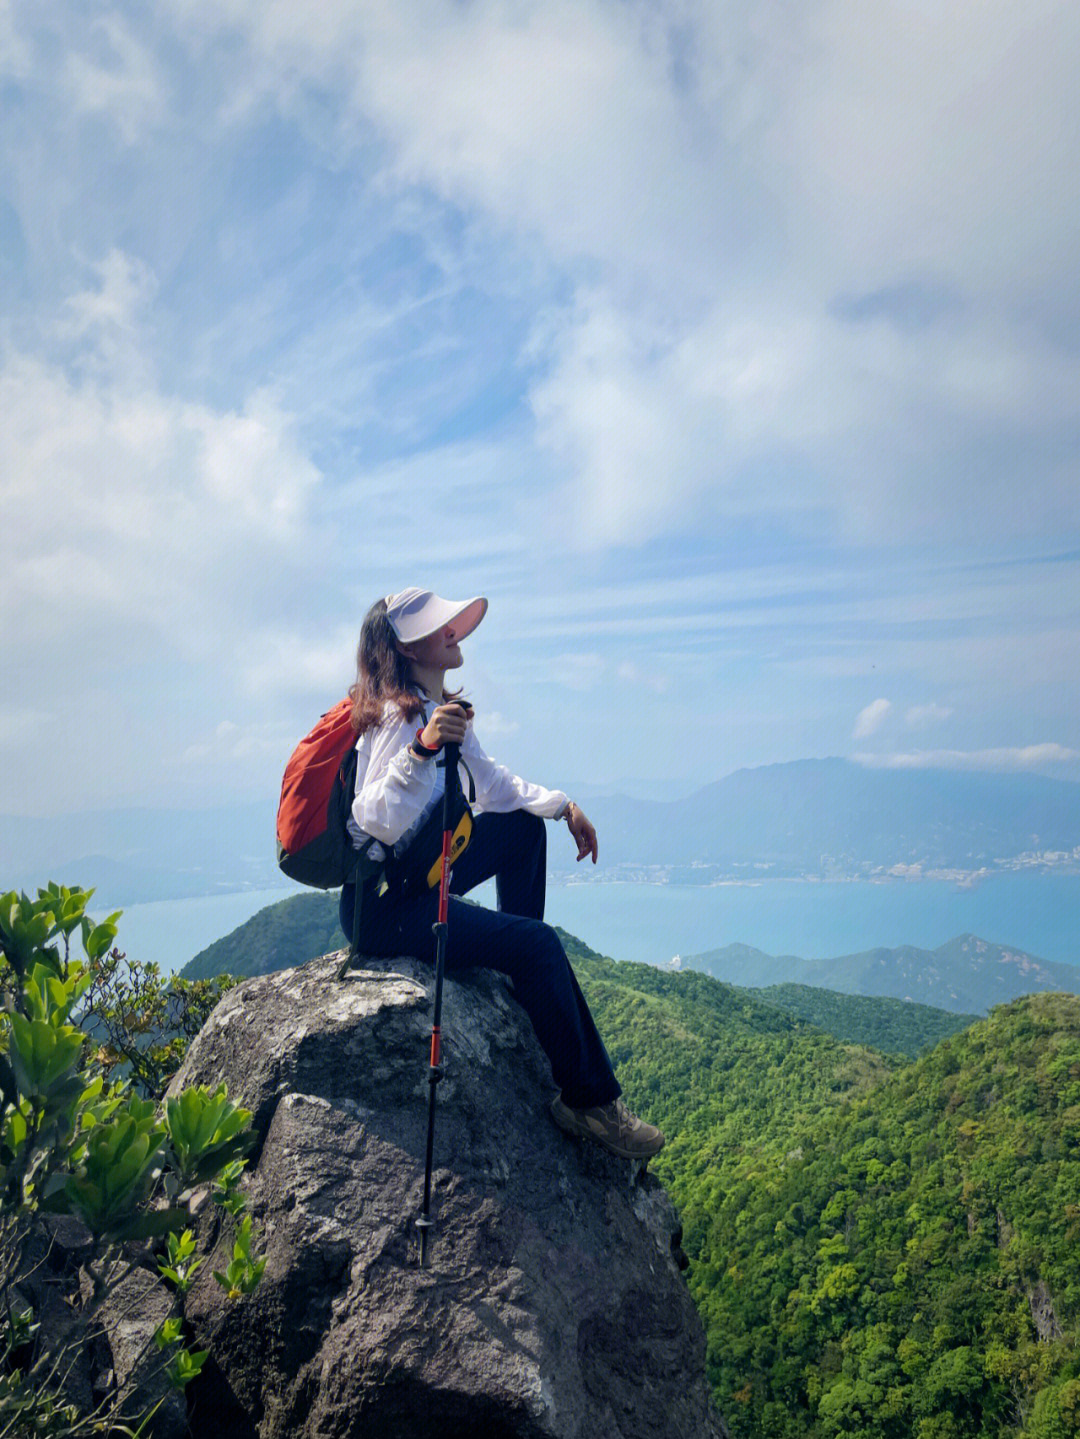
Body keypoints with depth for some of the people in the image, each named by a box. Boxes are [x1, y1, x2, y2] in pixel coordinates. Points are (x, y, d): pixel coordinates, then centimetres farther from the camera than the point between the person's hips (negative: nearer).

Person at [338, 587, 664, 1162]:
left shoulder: (441, 707, 7)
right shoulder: (397, 715, -21)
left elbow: (491, 782, 17)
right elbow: (378, 820, -34)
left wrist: (563, 805, 9)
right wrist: (422, 748, -47)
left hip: (418, 873, 10)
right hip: (379, 904, -10)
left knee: (524, 826, 16)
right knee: (536, 943, -17)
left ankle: (530, 990, 20)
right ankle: (589, 1102, -2)